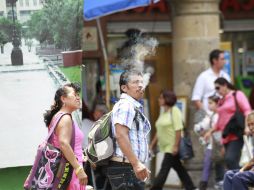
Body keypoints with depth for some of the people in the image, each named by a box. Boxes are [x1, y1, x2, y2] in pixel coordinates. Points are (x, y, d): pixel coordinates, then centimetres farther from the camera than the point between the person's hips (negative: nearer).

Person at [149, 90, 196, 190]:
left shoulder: (174, 111, -11)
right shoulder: (163, 113, 14)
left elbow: (178, 130, -17)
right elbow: (159, 132, 18)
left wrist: (176, 146, -22)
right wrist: (152, 145, 15)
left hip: (172, 147, -9)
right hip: (166, 147, 9)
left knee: (164, 169, -9)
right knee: (179, 169, 11)